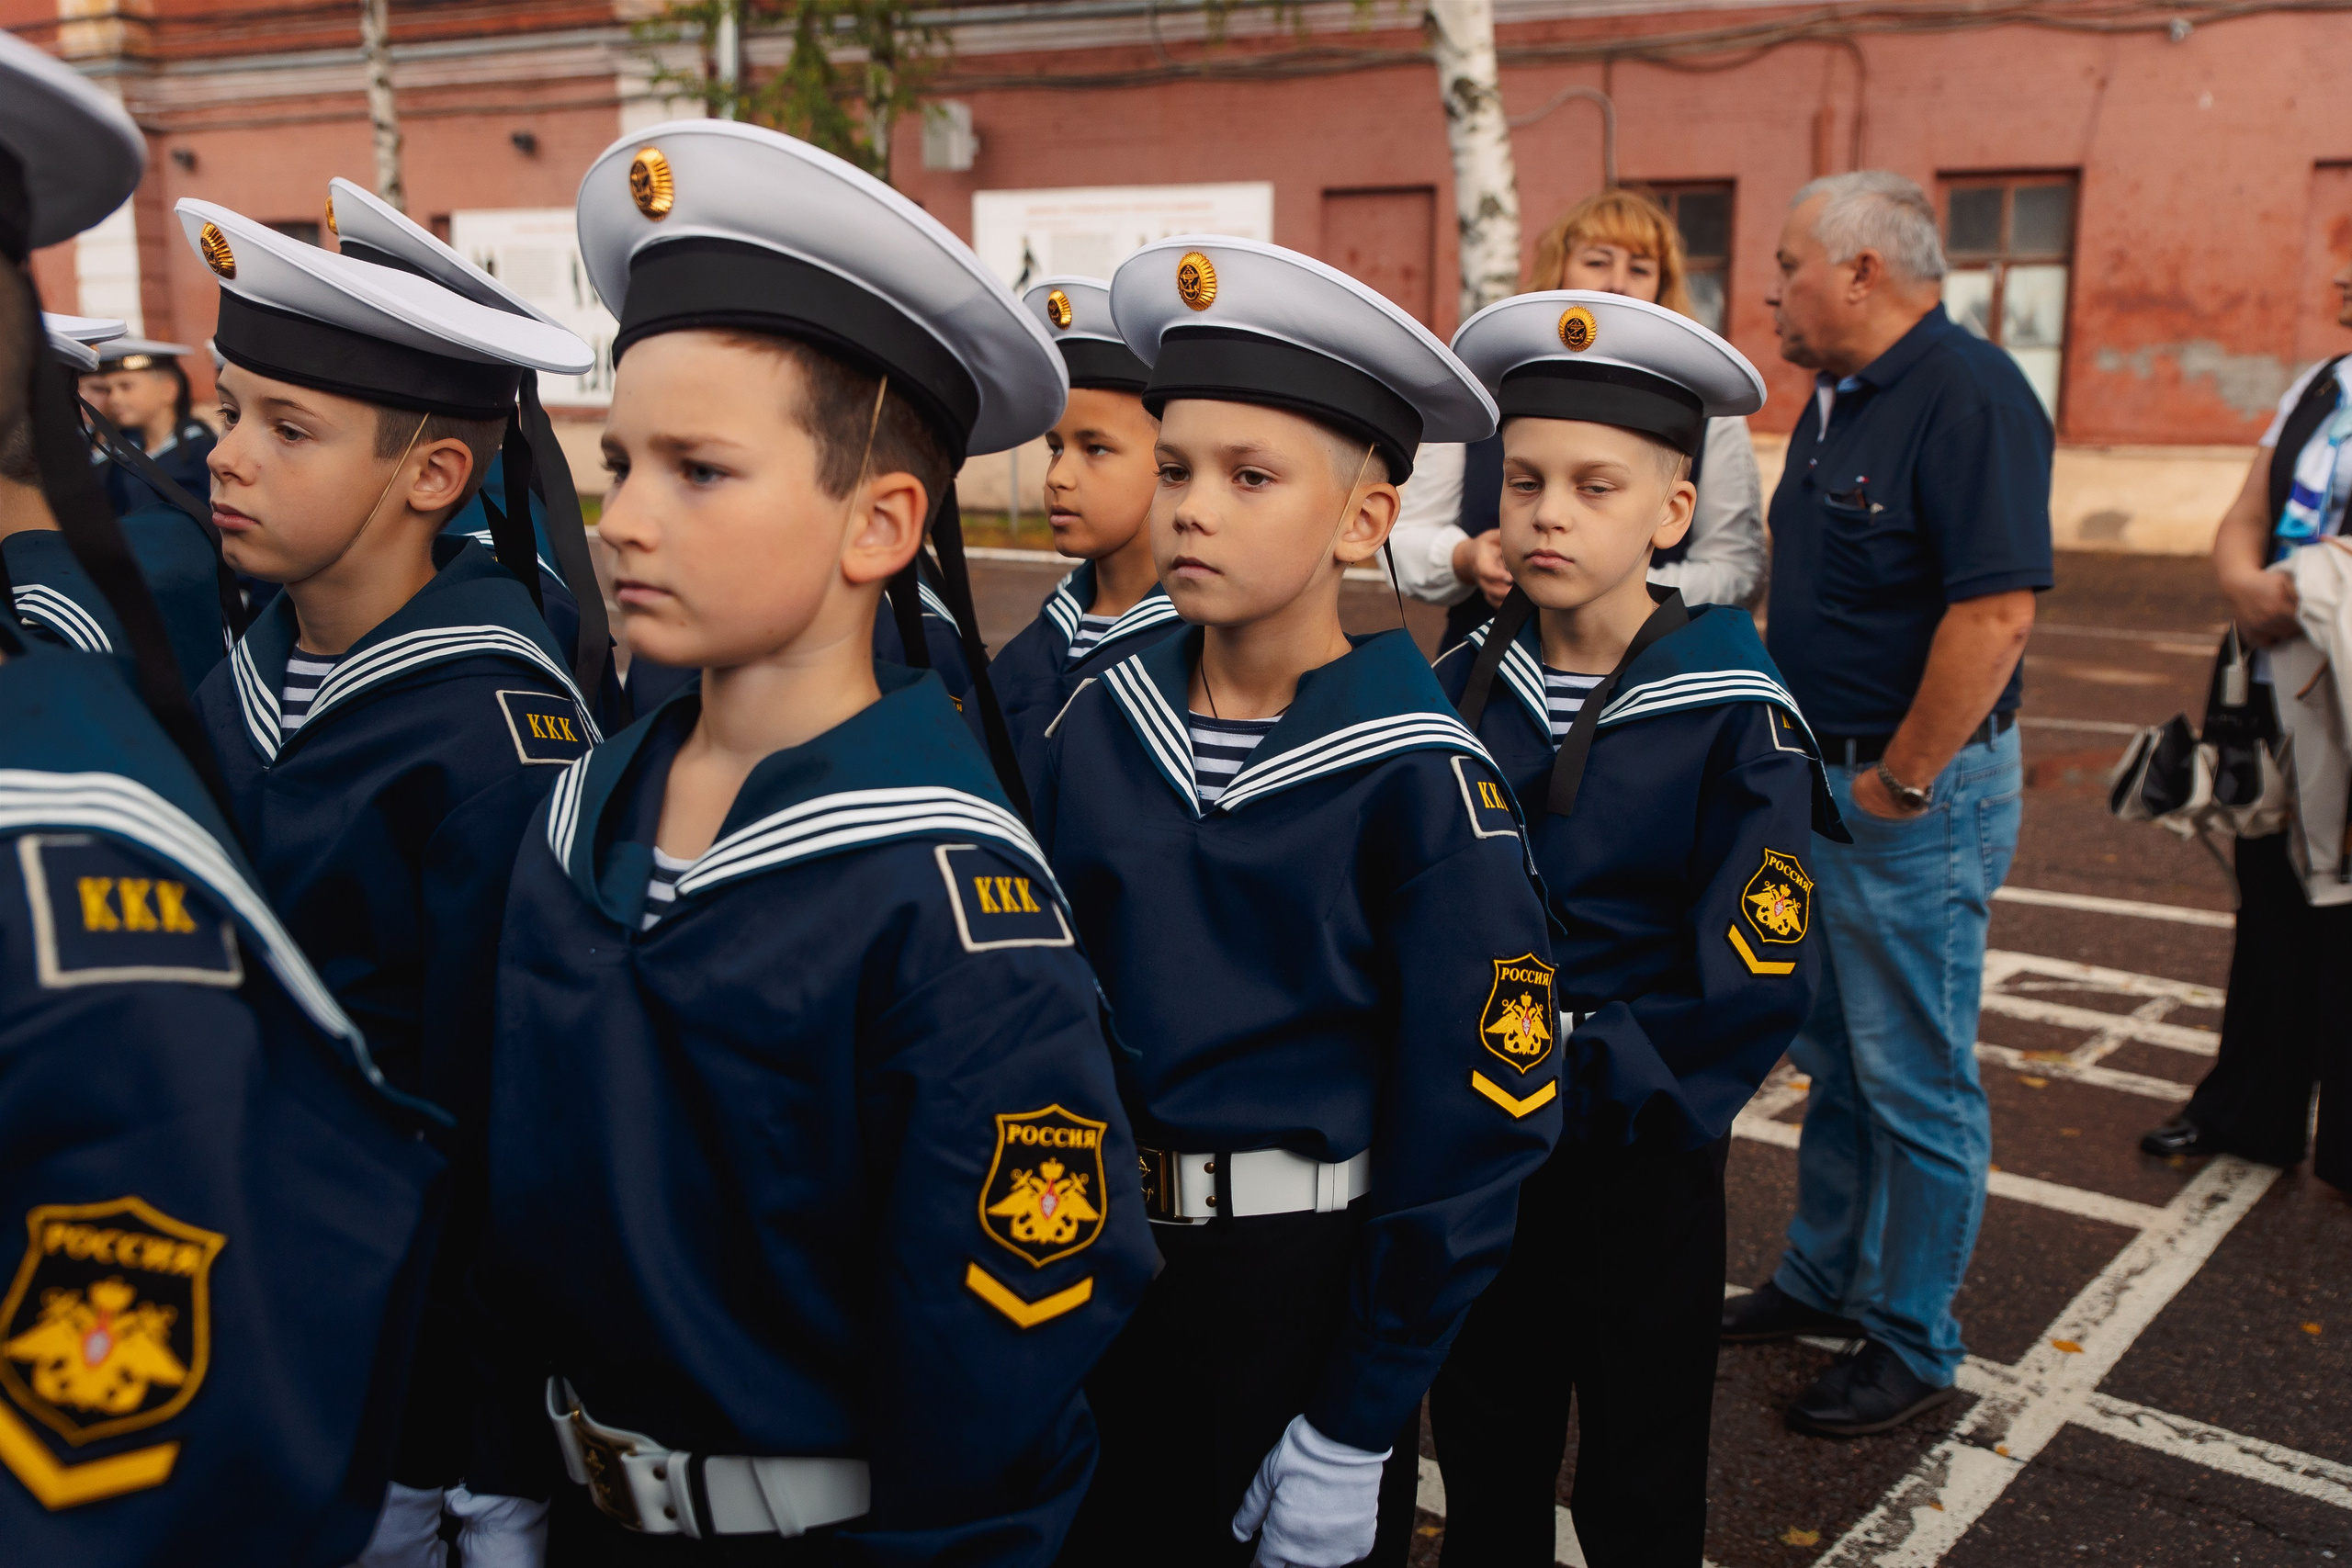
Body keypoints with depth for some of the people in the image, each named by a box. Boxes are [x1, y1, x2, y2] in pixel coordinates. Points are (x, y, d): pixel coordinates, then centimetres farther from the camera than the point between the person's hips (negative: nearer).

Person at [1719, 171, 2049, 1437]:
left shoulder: (1968, 397, -18)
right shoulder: (1835, 398, 11)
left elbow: (1995, 611, -26)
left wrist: (1900, 783, -20)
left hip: (1915, 792, -9)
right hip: (1824, 780, 9)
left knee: (1915, 1081, 3)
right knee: (1832, 1056, 21)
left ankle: (1912, 1344, 19)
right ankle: (1823, 1278, 37)